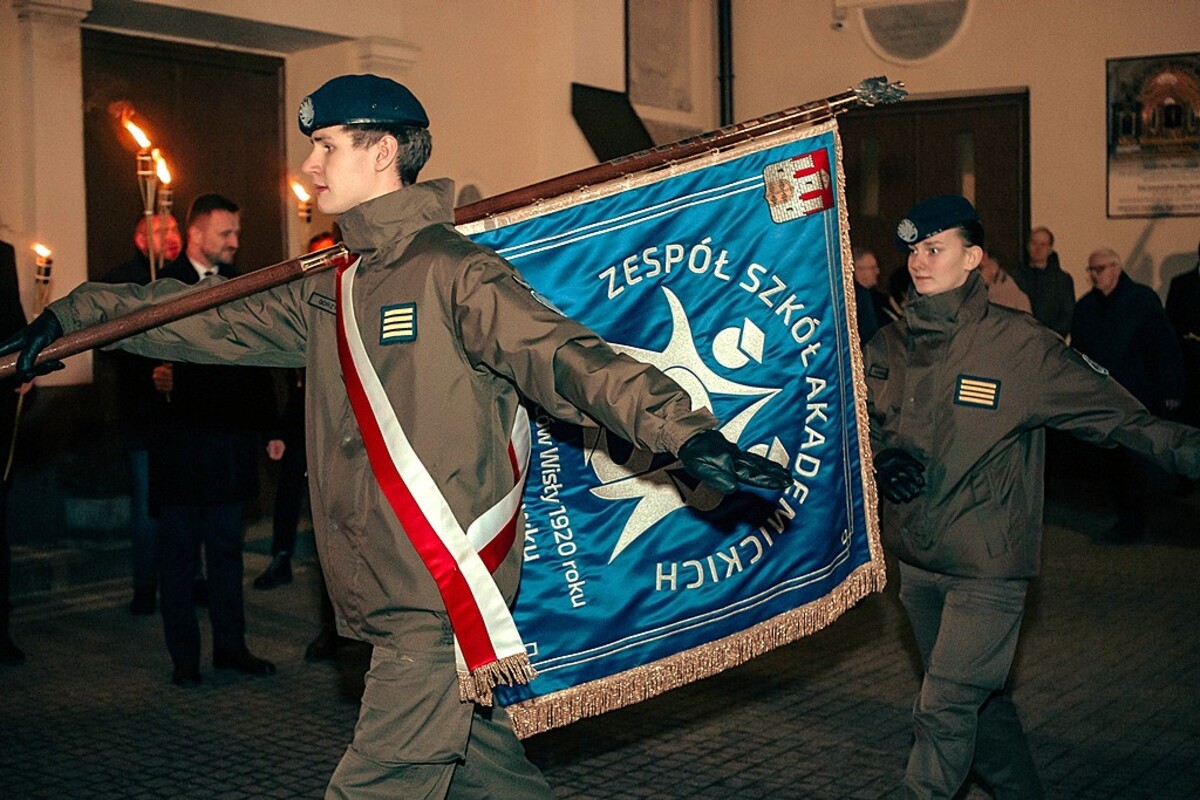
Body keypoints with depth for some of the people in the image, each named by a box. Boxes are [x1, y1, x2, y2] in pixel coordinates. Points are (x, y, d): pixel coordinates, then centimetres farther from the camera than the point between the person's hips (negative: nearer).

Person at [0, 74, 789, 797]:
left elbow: (564, 355, -21)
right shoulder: (328, 294, 14)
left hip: (445, 599, -7)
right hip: (394, 599, 7)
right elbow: (208, 320, 20)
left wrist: (686, 433, -33)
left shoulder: (452, 270, -10)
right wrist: (68, 318, 21)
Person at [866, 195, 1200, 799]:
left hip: (987, 567, -6)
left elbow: (1119, 416, -13)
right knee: (978, 699, 20)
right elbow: (860, 422, 14)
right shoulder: (889, 346, 3)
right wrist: (881, 457, -8)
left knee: (944, 709, -8)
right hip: (915, 561, 6)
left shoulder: (1022, 346, -13)